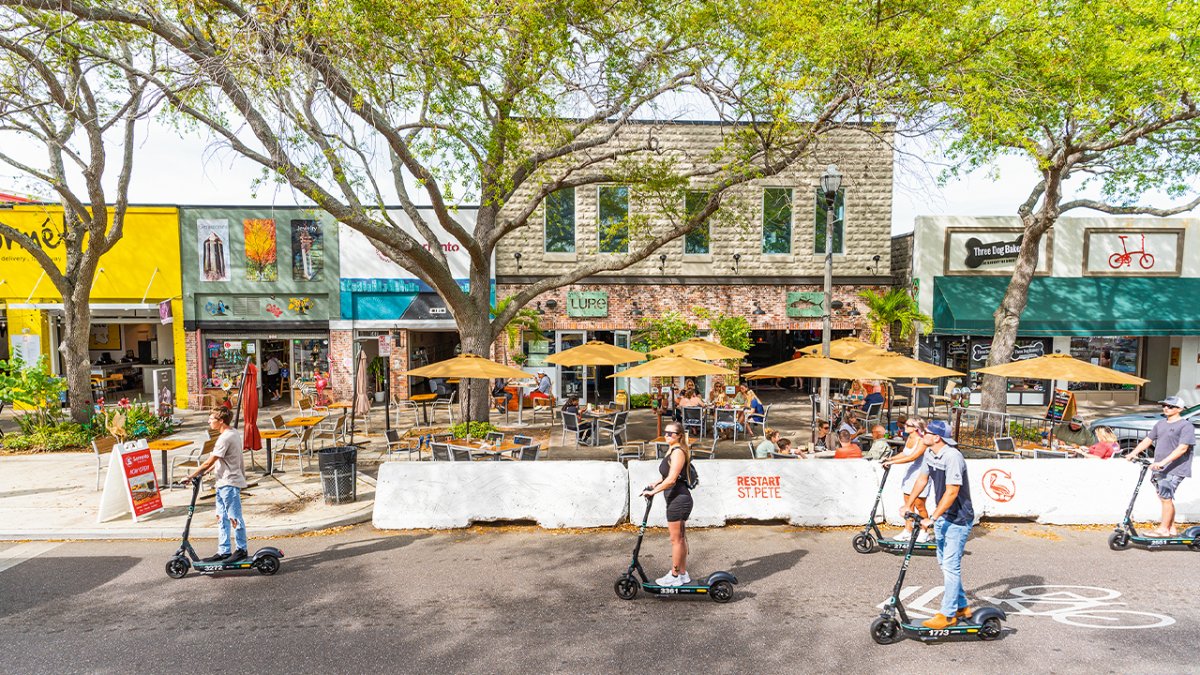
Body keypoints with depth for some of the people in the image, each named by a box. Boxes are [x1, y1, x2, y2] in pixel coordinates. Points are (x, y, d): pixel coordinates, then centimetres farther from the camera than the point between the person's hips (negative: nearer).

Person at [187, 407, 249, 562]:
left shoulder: (225, 438, -19)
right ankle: (224, 551, 20)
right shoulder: (234, 433, 11)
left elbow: (209, 462, -16)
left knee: (234, 518, 0)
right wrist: (204, 472, 13)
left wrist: (193, 475, -5)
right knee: (221, 518, 13)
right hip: (223, 483, 10)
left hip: (230, 483, -10)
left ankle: (241, 549, 11)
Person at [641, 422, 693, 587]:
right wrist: (655, 485, 11)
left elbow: (671, 480, -24)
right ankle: (683, 574, 27)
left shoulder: (678, 452, -18)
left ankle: (674, 576, 11)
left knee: (676, 539, 0)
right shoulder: (672, 450, 14)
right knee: (680, 538, 17)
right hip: (678, 499, 10)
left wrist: (653, 491, -15)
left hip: (678, 500, -10)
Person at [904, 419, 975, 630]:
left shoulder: (952, 457, -25)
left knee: (951, 565, -4)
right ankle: (961, 607, 31)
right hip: (942, 516, 9)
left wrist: (932, 518, -25)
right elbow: (922, 479, 14)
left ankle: (948, 614, 7)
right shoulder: (929, 453, 2)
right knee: (944, 563, 16)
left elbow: (952, 492, -27)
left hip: (959, 519, -9)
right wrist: (909, 505, 14)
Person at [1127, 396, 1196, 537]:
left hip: (1175, 469, -7)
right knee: (1164, 498, 12)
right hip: (1159, 468, 8)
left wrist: (1163, 462, -27)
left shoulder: (1186, 425, -10)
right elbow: (1148, 440, 18)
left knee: (1166, 497, -7)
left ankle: (1164, 529, 1)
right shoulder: (1161, 424, 14)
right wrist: (1133, 453, 5)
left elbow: (1182, 448, -19)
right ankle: (1171, 528, 22)